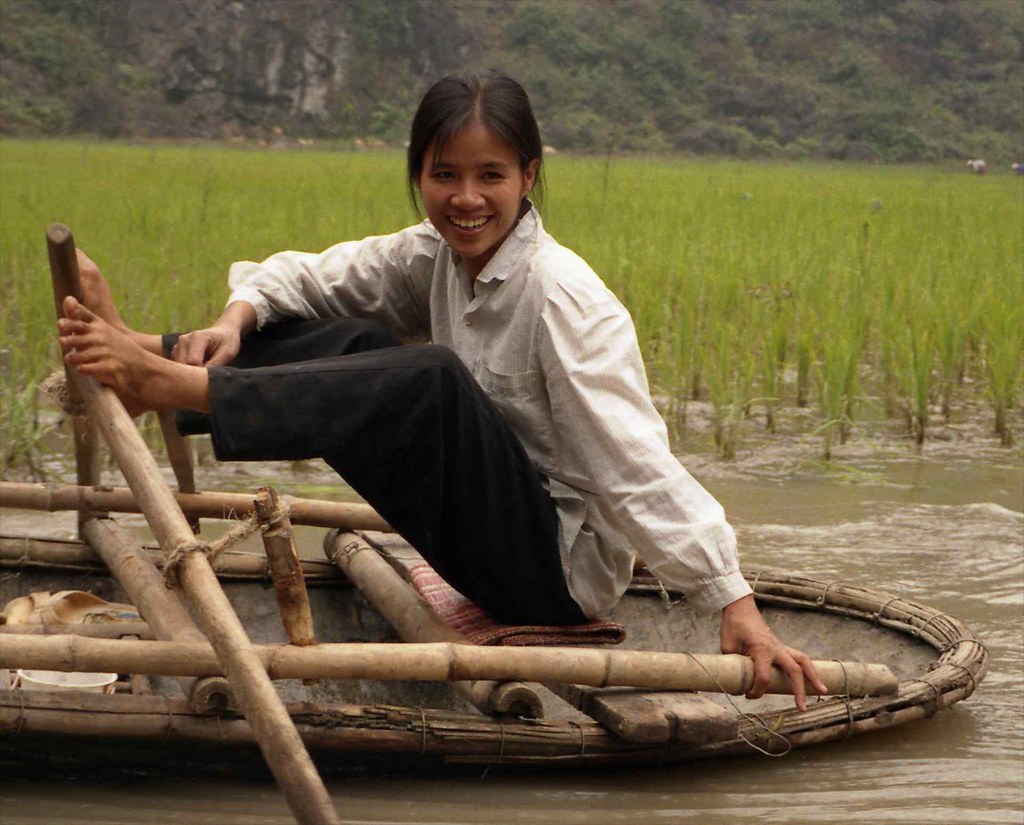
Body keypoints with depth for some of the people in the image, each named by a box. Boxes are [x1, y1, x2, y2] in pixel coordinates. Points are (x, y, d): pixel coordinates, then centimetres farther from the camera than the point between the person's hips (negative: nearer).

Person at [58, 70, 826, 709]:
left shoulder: (560, 295, -21)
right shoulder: (436, 256, 2)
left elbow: (637, 461, -28)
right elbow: (314, 276, 9)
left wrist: (734, 603, -36)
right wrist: (237, 320, -13)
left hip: (561, 571, -8)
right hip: (492, 537, 8)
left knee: (435, 380, -29)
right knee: (355, 340, -2)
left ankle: (169, 382, -29)